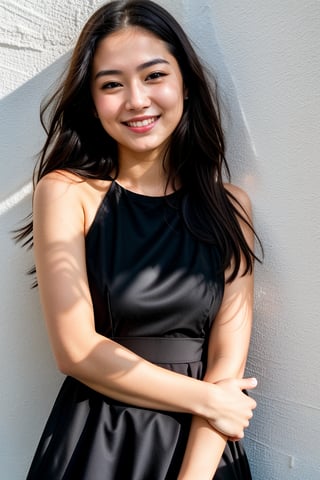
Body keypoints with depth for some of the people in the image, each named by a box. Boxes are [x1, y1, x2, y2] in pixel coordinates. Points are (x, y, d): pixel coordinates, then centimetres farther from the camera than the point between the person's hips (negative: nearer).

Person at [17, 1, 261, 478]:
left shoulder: (230, 204, -4)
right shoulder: (65, 192, -11)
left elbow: (228, 361, -8)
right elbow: (75, 349, -15)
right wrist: (206, 399, -11)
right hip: (96, 440, -1)